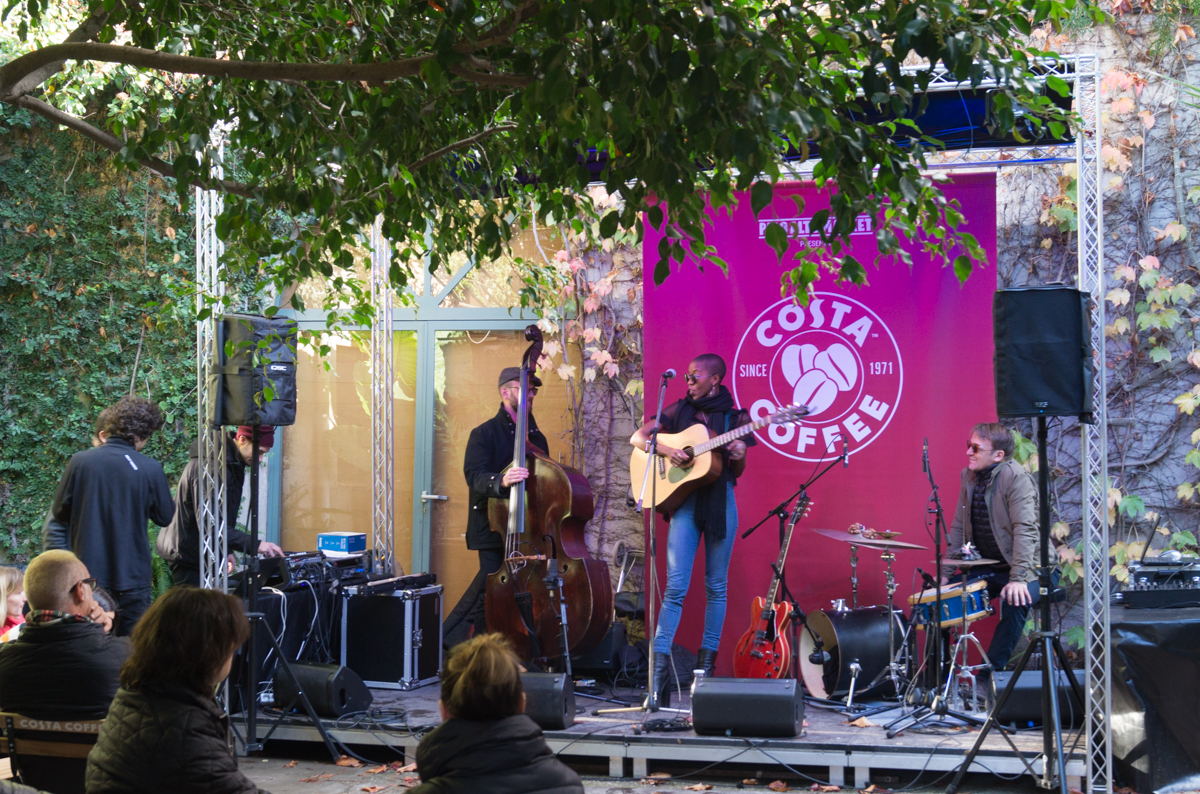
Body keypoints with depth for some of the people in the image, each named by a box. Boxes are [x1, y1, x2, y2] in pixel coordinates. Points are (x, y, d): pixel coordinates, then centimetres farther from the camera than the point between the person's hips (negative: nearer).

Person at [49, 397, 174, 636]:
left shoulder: (79, 462, -6)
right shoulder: (150, 469, -10)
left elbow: (59, 513, 3)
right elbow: (165, 517, 2)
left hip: (88, 574, 2)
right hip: (132, 576, -2)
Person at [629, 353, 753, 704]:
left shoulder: (735, 418, 6)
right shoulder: (679, 411, 8)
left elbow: (736, 474, 8)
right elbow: (637, 437, 6)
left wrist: (739, 457, -14)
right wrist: (666, 450, -11)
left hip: (720, 501, 1)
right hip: (685, 500, -1)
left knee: (716, 586, 6)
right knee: (676, 586, -9)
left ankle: (707, 662, 16)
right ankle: (660, 665, -11)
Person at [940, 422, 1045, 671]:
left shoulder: (1017, 478, -18)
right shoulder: (969, 476, 4)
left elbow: (1024, 529, -26)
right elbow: (959, 527, 9)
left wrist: (1017, 578, -35)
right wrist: (946, 573, 3)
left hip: (1022, 566, -7)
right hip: (985, 568, 8)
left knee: (1015, 602, -34)